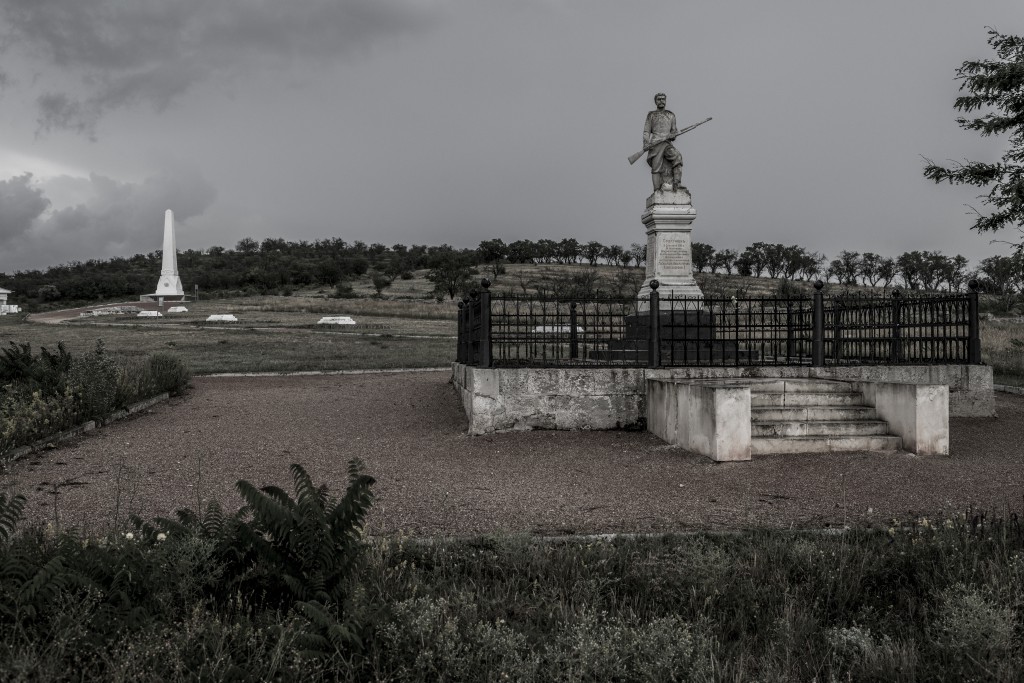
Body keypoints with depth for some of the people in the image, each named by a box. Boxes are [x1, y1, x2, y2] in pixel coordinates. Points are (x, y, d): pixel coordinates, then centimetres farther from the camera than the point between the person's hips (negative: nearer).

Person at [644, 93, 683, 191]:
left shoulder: (671, 115, 20)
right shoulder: (651, 115, 13)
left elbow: (673, 131, 24)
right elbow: (646, 132, 8)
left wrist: (674, 134, 0)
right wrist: (646, 144, -8)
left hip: (667, 143, 2)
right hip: (655, 143, -2)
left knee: (677, 157, -24)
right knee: (656, 168, -9)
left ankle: (677, 184, -26)